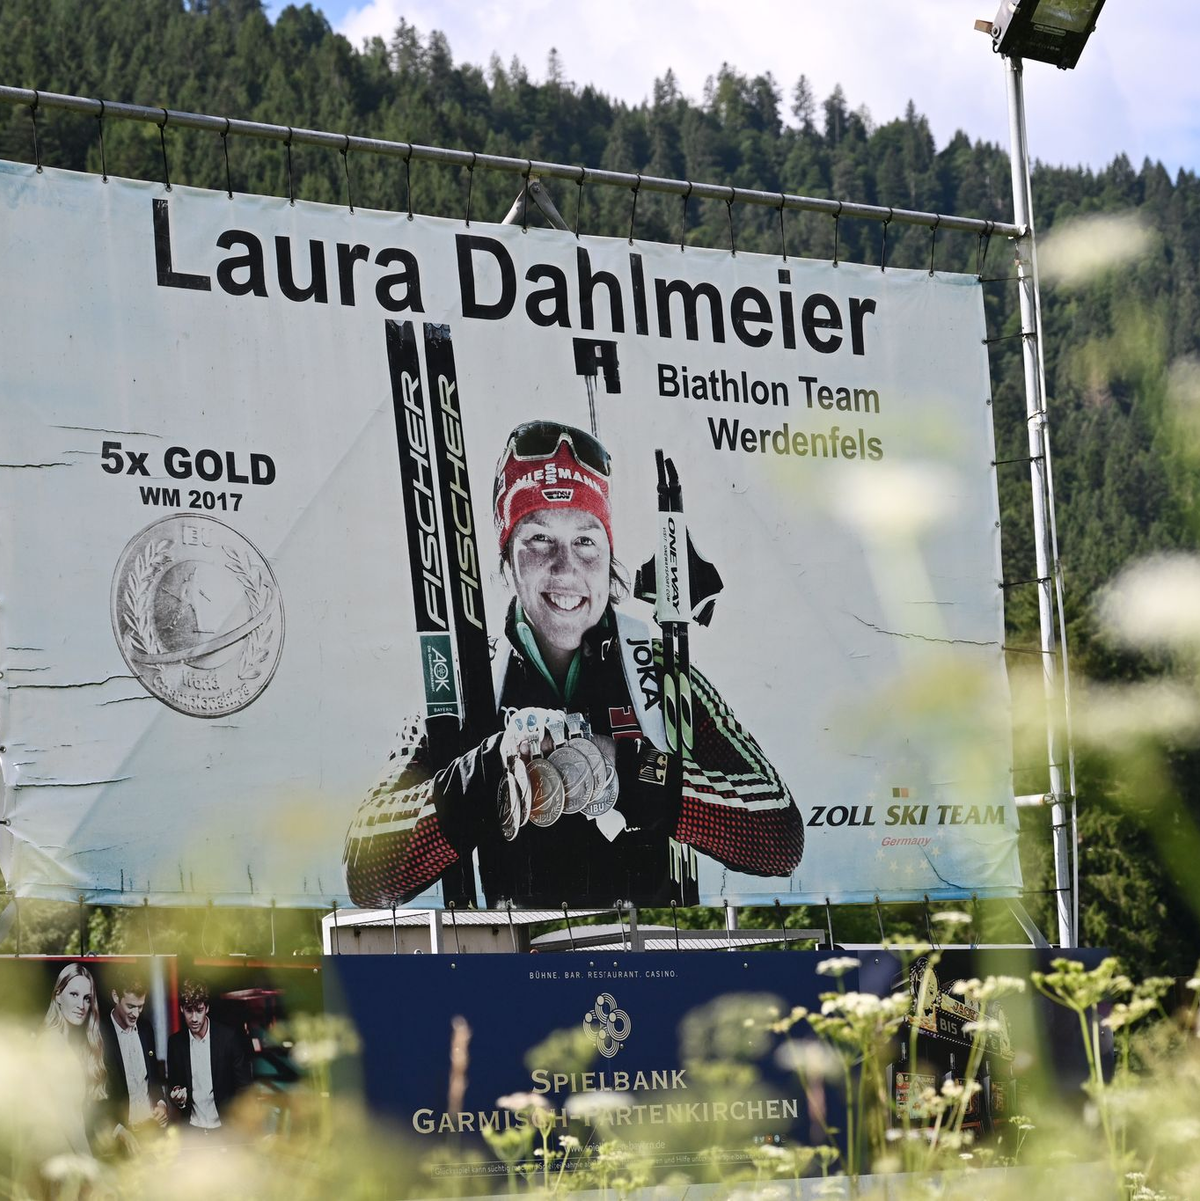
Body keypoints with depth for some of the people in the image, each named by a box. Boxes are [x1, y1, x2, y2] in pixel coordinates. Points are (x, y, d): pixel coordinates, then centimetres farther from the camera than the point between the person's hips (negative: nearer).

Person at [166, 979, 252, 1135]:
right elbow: (171, 1084, 11)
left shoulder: (228, 1038, -7)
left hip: (223, 1128, -2)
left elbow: (243, 1087, -4)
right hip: (191, 1130, 2)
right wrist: (176, 1098, -12)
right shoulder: (175, 1043, 2)